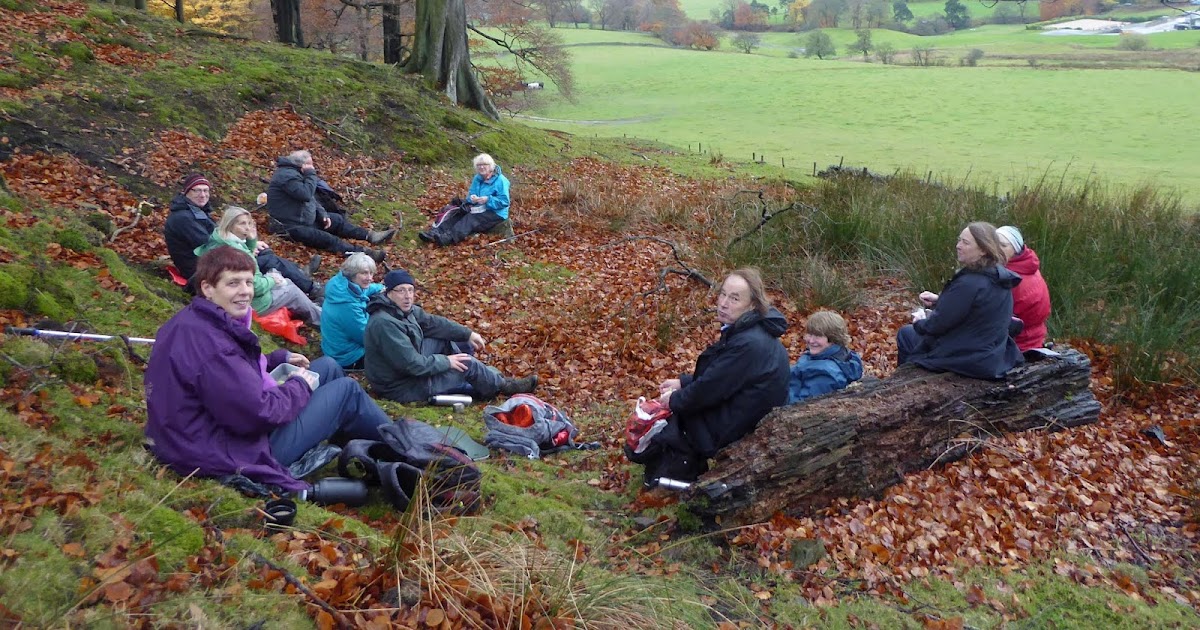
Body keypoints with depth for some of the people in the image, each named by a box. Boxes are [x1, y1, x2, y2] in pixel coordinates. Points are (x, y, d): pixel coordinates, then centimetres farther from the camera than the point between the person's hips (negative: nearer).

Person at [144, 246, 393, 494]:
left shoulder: (191, 322, 2)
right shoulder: (207, 341, -30)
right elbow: (258, 414, -30)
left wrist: (280, 358, 10)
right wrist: (300, 385, -12)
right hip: (240, 452, -10)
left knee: (328, 366, 17)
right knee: (347, 390, 1)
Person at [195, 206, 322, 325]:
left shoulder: (218, 240, -2)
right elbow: (255, 287, -29)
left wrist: (252, 240, -4)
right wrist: (271, 280, -9)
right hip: (251, 304, -9)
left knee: (285, 282, 22)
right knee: (292, 290, 12)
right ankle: (320, 318, 35)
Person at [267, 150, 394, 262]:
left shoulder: (295, 173, 11)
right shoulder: (287, 175, -23)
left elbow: (311, 197, 16)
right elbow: (306, 194, -34)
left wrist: (323, 214, 3)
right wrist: (311, 174, -21)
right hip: (291, 227, -11)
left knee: (337, 220, 9)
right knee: (327, 239, -21)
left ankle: (371, 236, 5)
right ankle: (363, 253, -30)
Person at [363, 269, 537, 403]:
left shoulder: (404, 309, -4)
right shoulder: (384, 324, -32)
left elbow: (432, 322, 8)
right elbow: (413, 365, -32)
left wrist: (468, 334, 5)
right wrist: (446, 361, -19)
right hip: (401, 388, -9)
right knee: (467, 363, -7)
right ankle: (502, 386, 18)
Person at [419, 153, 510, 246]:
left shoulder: (500, 180, -15)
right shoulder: (477, 178, 8)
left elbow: (504, 201, -18)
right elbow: (471, 193, 11)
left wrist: (488, 200, -30)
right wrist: (471, 198, -14)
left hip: (495, 213, -7)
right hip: (479, 208, 7)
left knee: (470, 219, -32)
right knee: (457, 214, -16)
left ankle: (450, 237, -54)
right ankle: (436, 232, -32)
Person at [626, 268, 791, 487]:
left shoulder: (748, 344, -30)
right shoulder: (745, 329, 1)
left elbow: (710, 389, -23)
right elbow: (714, 374, 15)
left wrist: (674, 400, -8)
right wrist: (683, 382, 8)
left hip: (738, 426, -10)